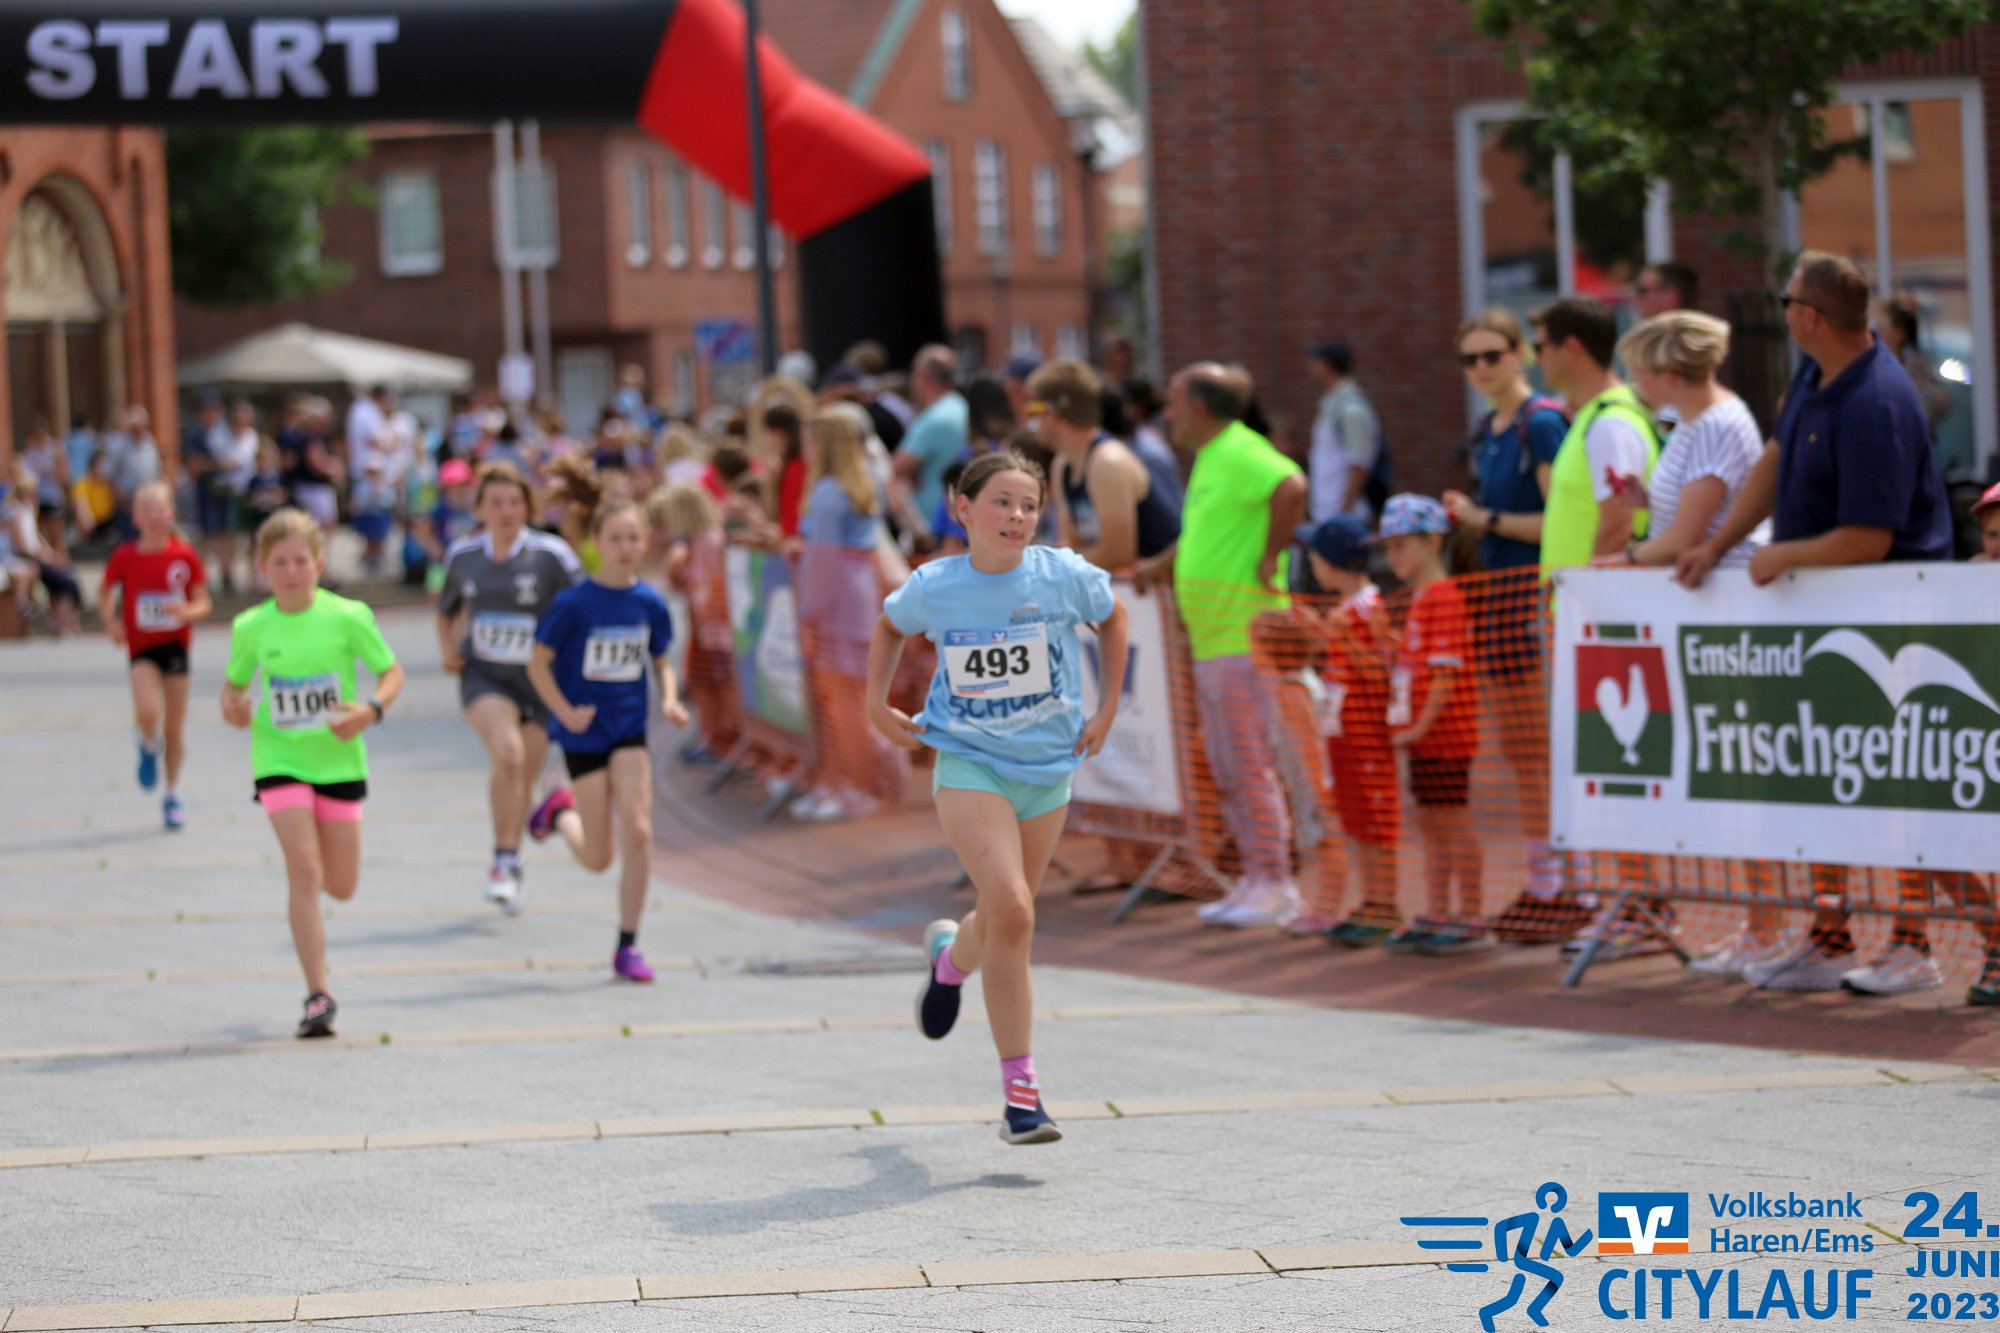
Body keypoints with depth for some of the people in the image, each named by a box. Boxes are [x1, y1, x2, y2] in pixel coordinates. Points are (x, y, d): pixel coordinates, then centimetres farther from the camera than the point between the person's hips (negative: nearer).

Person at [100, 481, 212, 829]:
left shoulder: (184, 555, -4)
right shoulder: (125, 556, -4)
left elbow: (203, 602, 2)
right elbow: (105, 593, 11)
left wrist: (188, 612, -20)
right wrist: (111, 622, -6)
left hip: (175, 643, 1)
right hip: (142, 647, -1)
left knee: (175, 727, 7)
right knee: (148, 713, -23)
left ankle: (172, 795, 24)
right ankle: (150, 748, 13)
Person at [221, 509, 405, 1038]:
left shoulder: (348, 617, -8)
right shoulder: (251, 628, -4)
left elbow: (391, 672, 1)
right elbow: (235, 683, 11)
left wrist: (371, 710, -18)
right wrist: (233, 710, -11)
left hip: (338, 758, 1)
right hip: (279, 761, -1)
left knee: (341, 888, 7)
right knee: (304, 873, -14)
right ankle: (318, 996, -10)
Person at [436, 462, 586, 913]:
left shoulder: (551, 555, -9)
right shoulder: (462, 556, 3)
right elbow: (447, 610, 20)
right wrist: (448, 649, 4)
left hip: (538, 678, 0)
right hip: (483, 676, 0)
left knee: (524, 781, 10)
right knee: (507, 753, -27)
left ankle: (509, 867, 35)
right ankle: (504, 861, -17)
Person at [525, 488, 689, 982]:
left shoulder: (650, 603, -1)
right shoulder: (574, 603, -12)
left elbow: (661, 661, 12)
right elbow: (538, 664, -5)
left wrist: (670, 699, -7)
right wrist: (564, 712, -16)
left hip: (629, 731, 3)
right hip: (584, 732, -3)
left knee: (638, 832, -13)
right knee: (599, 857, 1)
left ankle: (628, 947, -2)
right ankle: (560, 811, 36)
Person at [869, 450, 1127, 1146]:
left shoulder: (1064, 576, -10)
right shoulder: (933, 587, -9)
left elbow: (1113, 617, 11)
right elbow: (891, 626, 14)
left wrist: (1107, 709, 8)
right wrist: (877, 703, 6)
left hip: (1048, 768, 3)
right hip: (969, 764, -3)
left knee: (1005, 920, 14)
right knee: (1012, 911, -21)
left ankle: (948, 957, 54)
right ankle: (1020, 1088, -13)